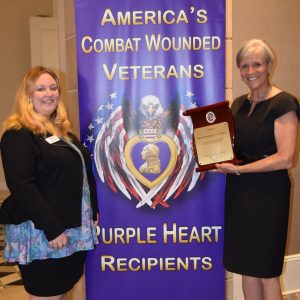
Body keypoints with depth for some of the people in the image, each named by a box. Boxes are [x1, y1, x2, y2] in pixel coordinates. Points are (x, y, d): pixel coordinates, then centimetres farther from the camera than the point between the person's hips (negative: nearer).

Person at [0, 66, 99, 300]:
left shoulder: (63, 129, 14)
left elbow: (82, 174, 19)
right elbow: (22, 187, -21)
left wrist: (92, 212, 15)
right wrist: (52, 228, -23)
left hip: (75, 229, 8)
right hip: (40, 233, -8)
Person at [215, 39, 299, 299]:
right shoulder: (239, 104, 11)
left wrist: (238, 169, -20)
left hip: (268, 193, -6)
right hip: (239, 191, 7)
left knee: (266, 272, 5)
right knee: (246, 267, 14)